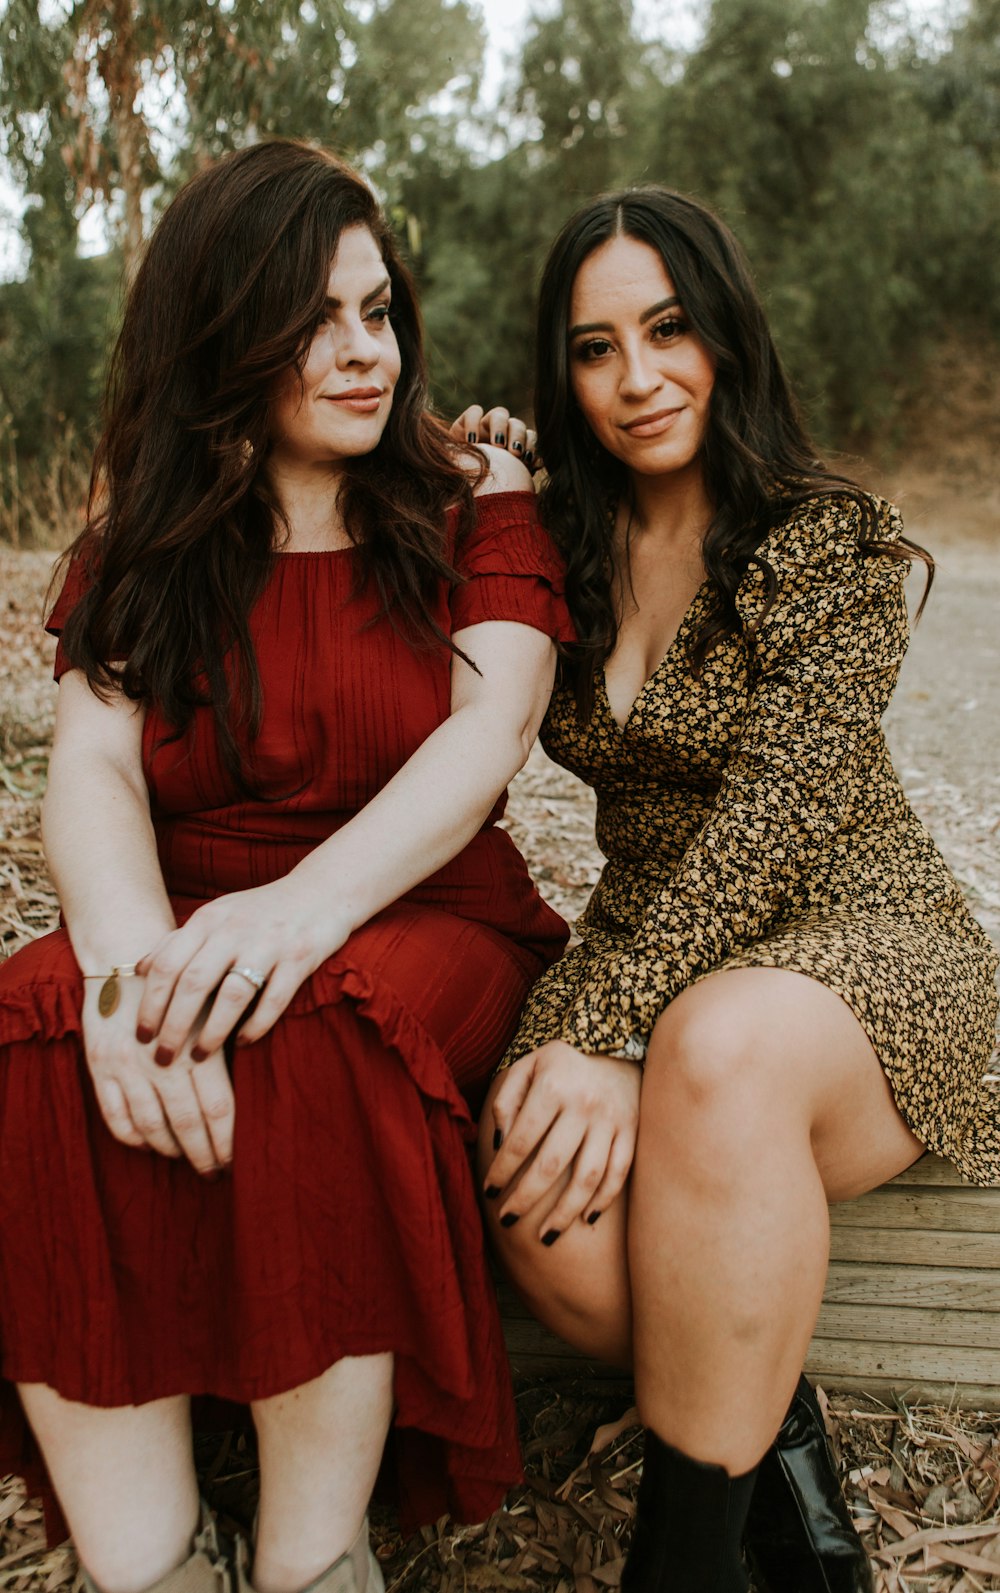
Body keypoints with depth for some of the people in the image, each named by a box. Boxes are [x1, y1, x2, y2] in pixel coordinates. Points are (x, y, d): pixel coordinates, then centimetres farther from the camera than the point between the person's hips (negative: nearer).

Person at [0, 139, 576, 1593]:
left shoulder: (473, 511, 6)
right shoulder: (137, 545, 10)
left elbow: (486, 735, -11)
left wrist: (306, 903, -31)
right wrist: (131, 955, -28)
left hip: (421, 925, -2)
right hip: (188, 930, 2)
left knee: (309, 1037, -35)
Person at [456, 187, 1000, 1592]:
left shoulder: (830, 542, -8)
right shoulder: (567, 550, 9)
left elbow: (776, 821, -18)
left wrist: (611, 1040, -28)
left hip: (857, 939, -4)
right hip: (652, 954, 4)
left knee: (722, 1045, -40)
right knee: (546, 1210, -30)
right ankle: (779, 1448, -5)